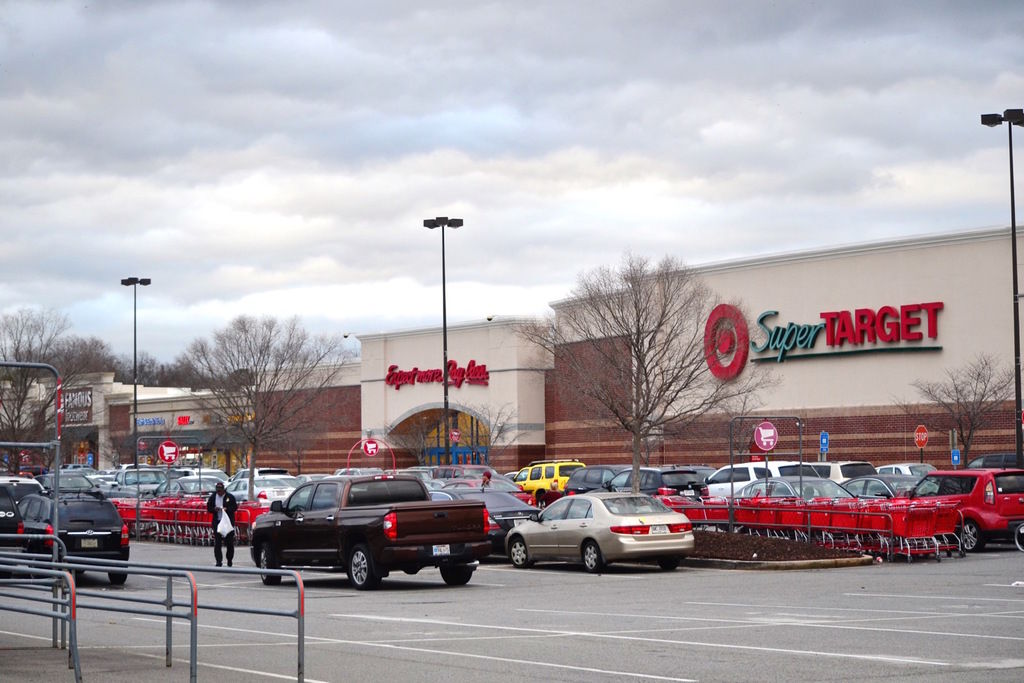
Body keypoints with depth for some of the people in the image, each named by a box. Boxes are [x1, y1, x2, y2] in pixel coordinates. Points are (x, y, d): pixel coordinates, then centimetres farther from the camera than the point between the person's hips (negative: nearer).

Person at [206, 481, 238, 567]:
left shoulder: (230, 497, 0)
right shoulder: (212, 497, 8)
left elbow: (235, 507, 0)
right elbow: (208, 508, 10)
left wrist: (227, 509, -18)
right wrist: (214, 509, -11)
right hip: (217, 522, 2)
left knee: (229, 542, 3)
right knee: (217, 542, -4)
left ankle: (229, 560, 18)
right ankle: (218, 561, -1)